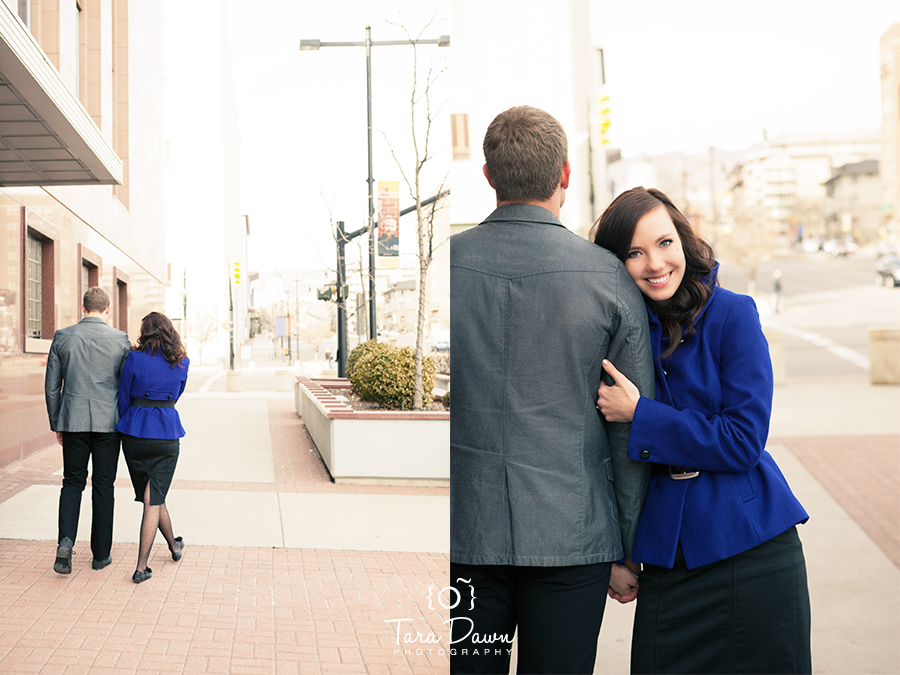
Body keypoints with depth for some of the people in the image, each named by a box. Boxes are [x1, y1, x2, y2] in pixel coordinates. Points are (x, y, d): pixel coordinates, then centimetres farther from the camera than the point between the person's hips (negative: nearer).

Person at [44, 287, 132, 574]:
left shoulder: (62, 337, 1)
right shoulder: (121, 339, -4)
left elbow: (51, 387, 4)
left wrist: (57, 424, 14)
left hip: (73, 422, 1)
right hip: (108, 422, -1)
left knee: (72, 483, 14)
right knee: (103, 486, 8)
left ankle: (66, 540, -7)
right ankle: (101, 554, 15)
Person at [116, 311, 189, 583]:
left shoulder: (134, 359, -7)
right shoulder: (182, 362, 1)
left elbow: (123, 398, 1)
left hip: (135, 431, 0)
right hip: (166, 433, 0)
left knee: (151, 496, 18)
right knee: (154, 499, 5)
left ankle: (174, 545, 36)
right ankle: (141, 566, 4)